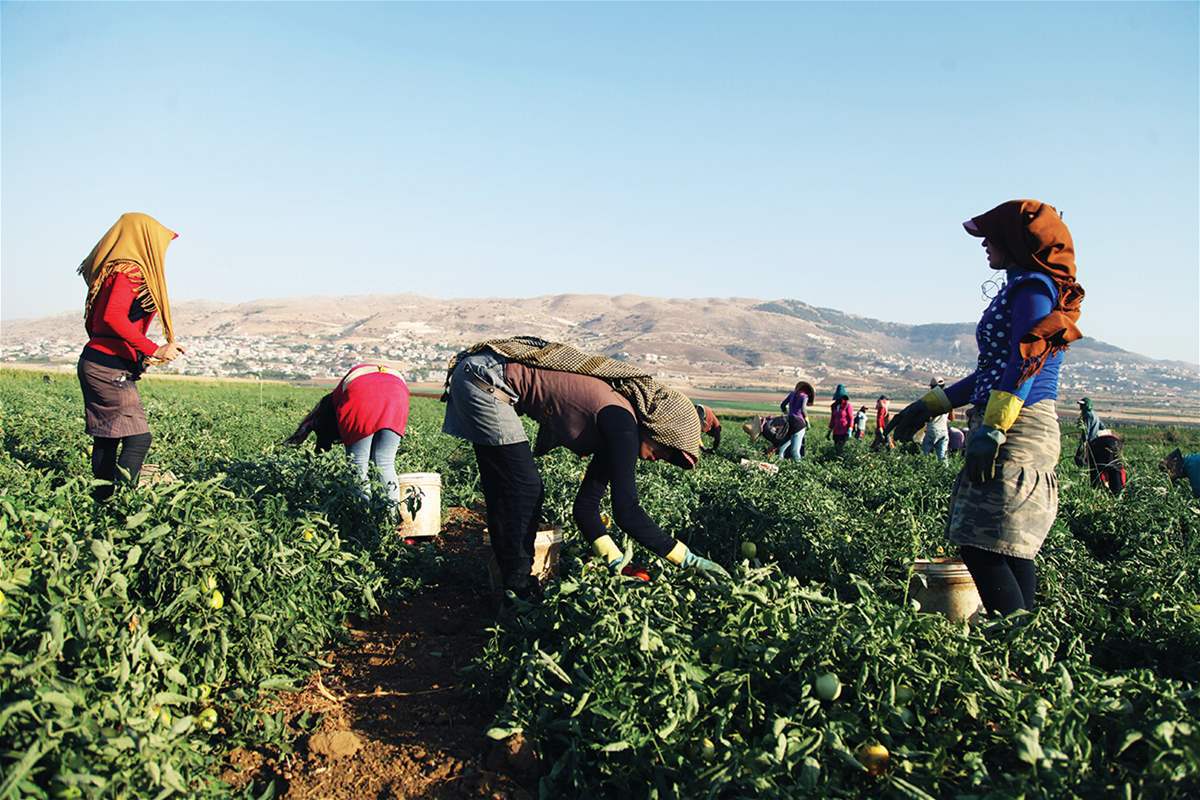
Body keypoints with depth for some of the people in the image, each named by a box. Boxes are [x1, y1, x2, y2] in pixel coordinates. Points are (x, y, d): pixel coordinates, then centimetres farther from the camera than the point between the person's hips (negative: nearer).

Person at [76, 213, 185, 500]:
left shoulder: (112, 270, 17)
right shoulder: (129, 272, -11)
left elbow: (96, 321, 19)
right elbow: (113, 318, -24)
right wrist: (155, 350, -24)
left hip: (95, 362, 10)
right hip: (110, 368, -10)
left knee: (107, 440, 11)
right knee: (138, 438, -12)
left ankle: (101, 500, 14)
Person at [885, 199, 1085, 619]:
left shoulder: (1034, 286, -7)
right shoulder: (1021, 288, 23)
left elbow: (1025, 364, -19)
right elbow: (992, 373, 24)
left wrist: (992, 429, -25)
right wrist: (930, 405, 25)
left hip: (1018, 429, -10)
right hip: (1014, 431, 10)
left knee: (983, 547, -11)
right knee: (1011, 549, 10)